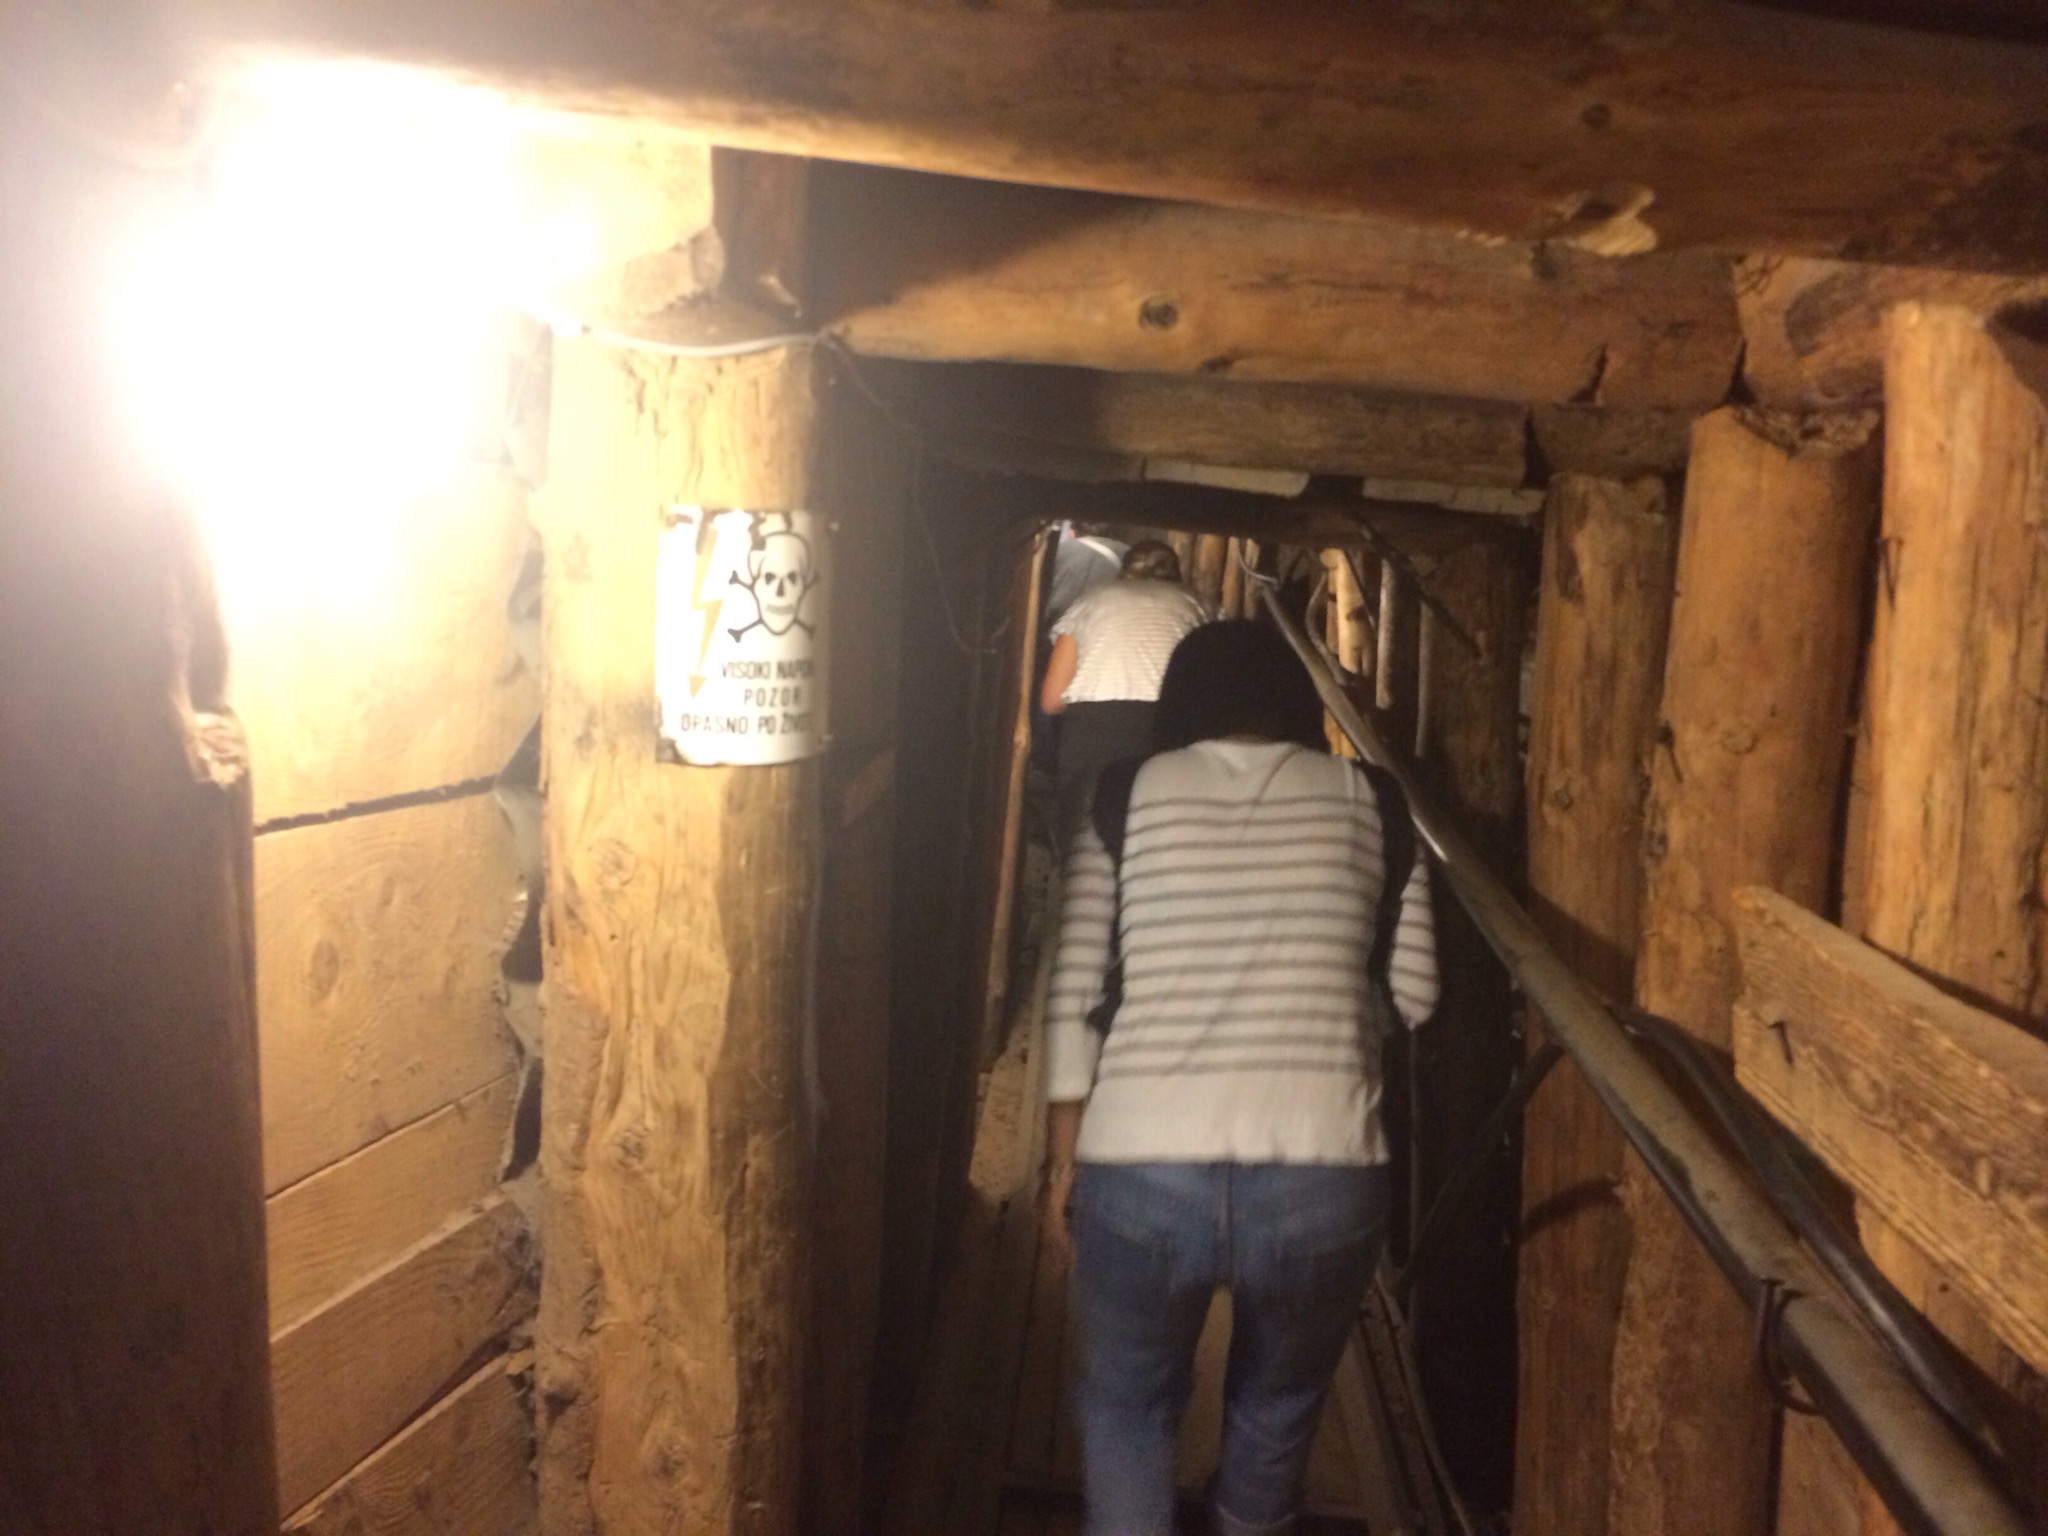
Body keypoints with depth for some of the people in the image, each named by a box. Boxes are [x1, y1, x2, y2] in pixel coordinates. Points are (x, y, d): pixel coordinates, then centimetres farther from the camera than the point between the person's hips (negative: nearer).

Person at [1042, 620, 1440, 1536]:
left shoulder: (1125, 800, 3)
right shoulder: (1370, 804, 5)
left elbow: (1075, 1000, 1)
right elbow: (1412, 995, 7)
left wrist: (1063, 1159, 10)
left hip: (1141, 1173, -1)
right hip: (1322, 1176, 1)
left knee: (1127, 1405, 25)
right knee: (1278, 1406, 28)